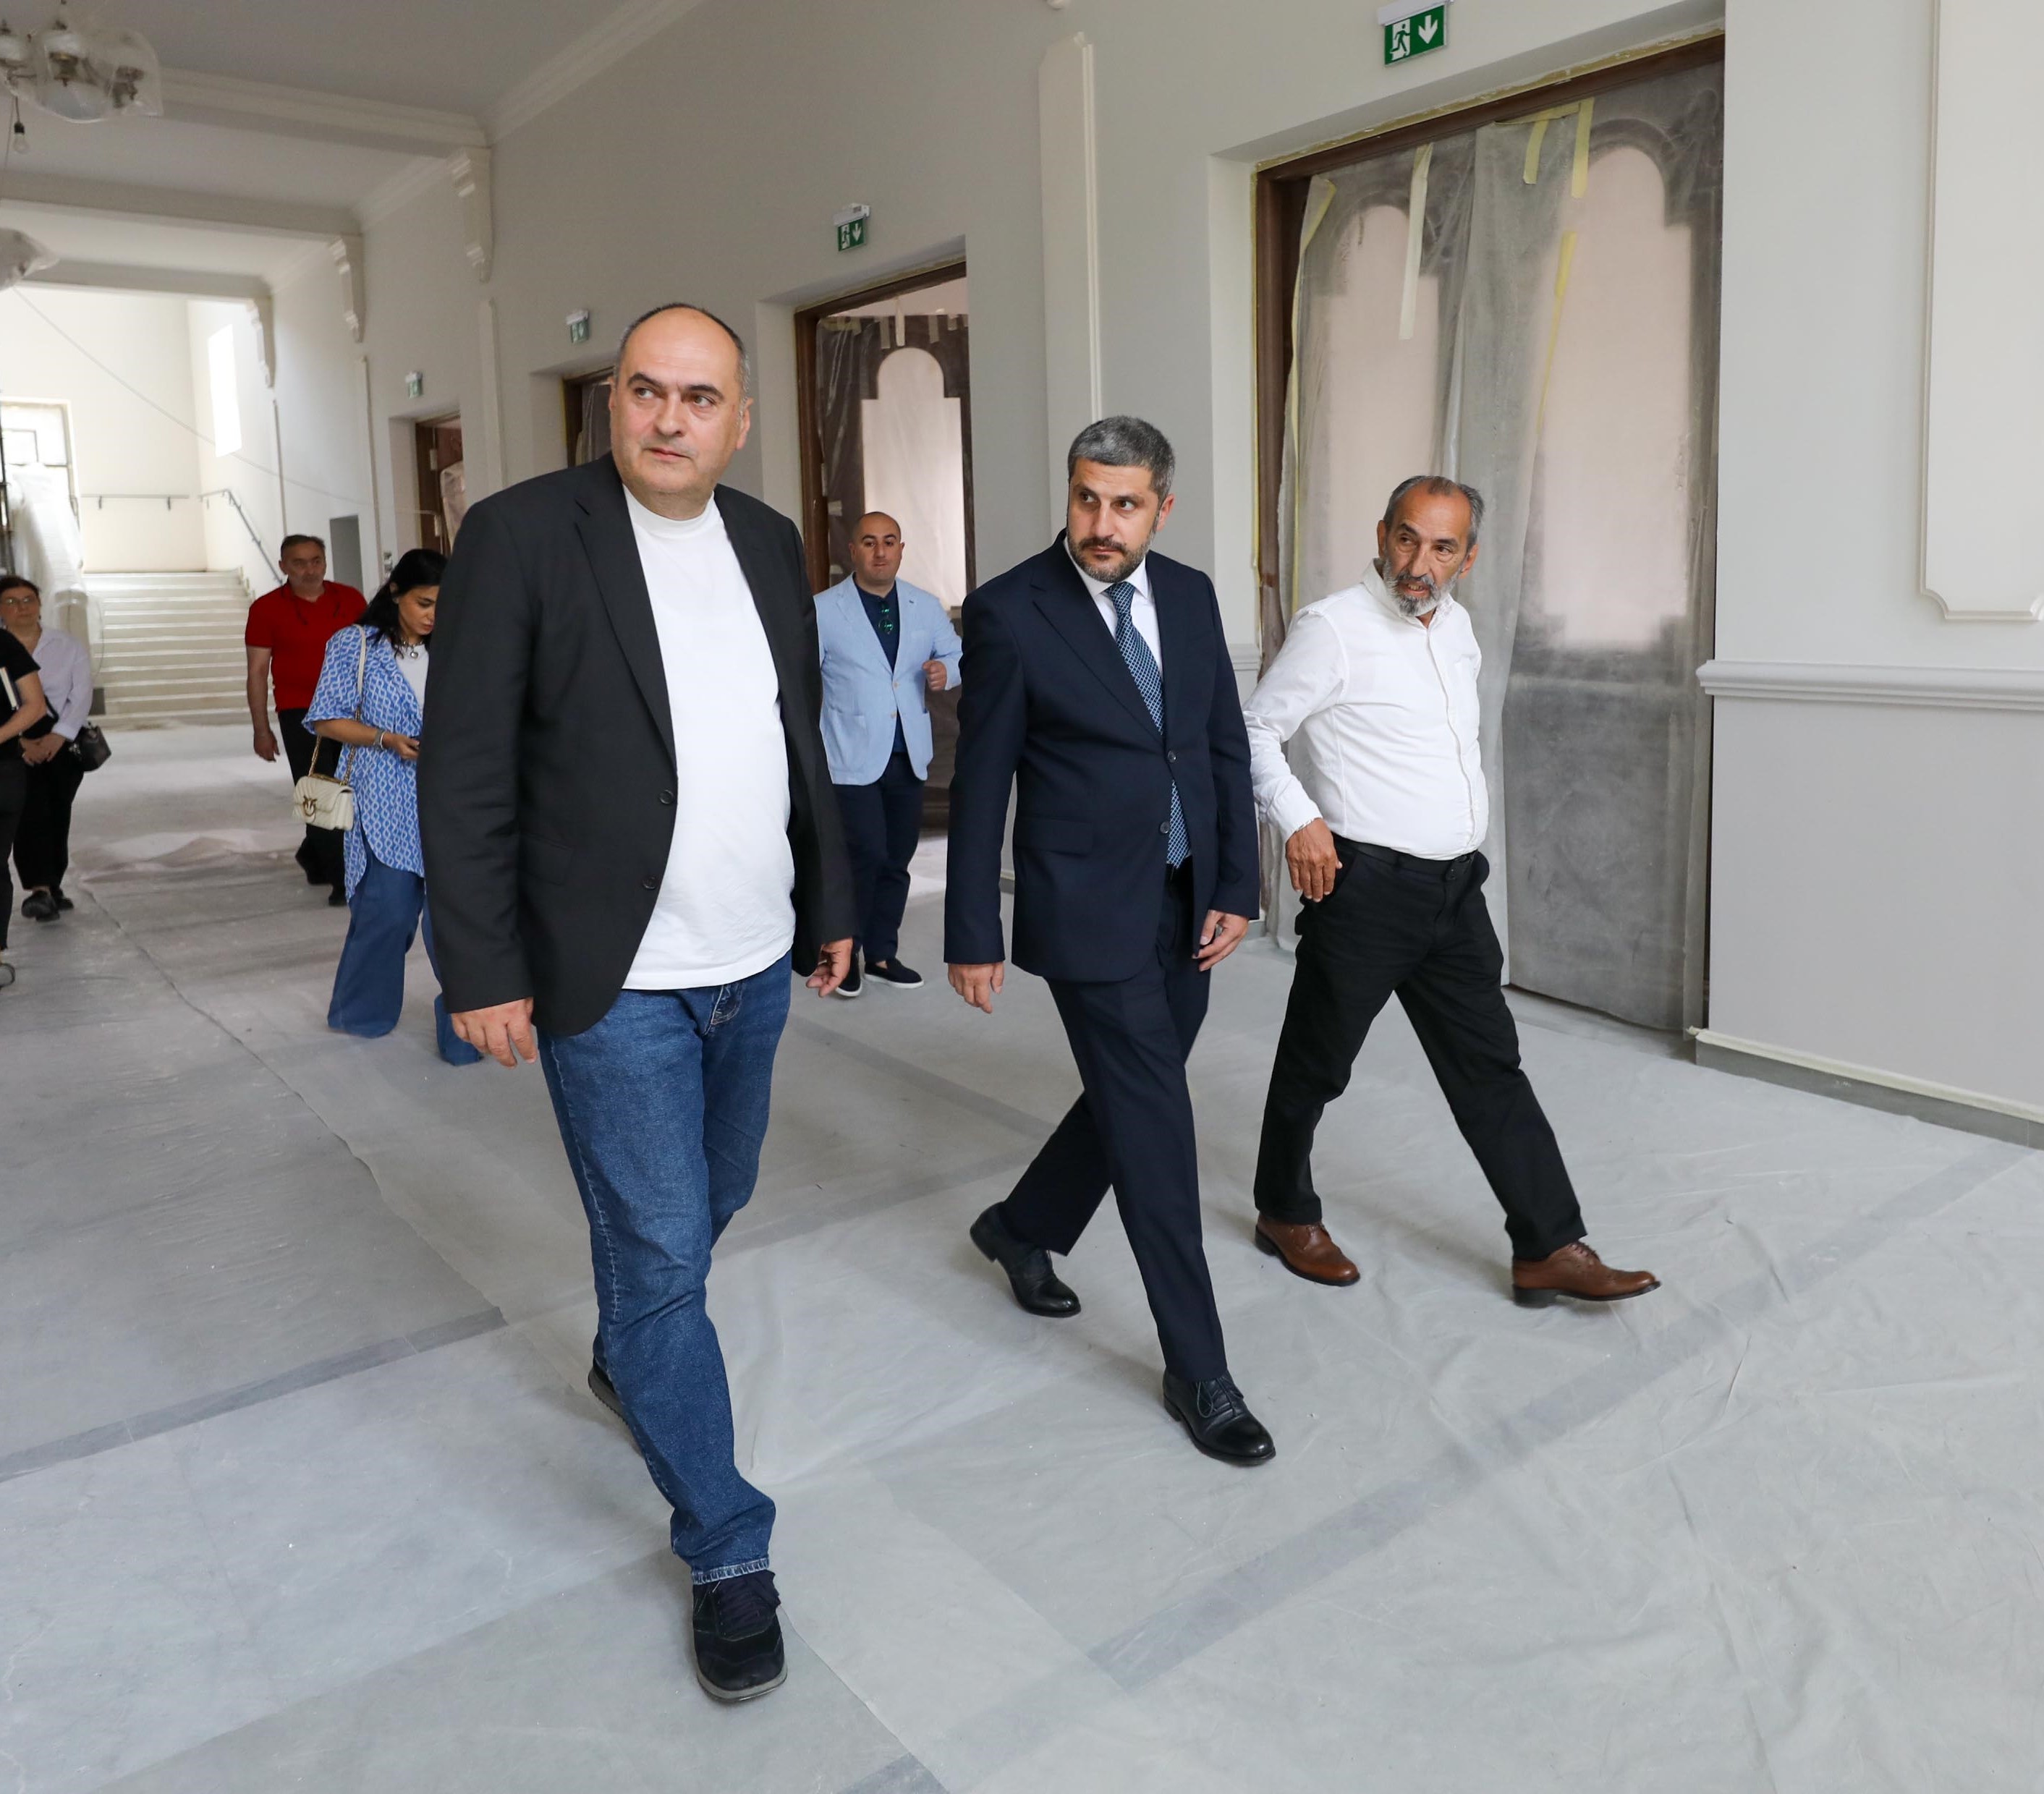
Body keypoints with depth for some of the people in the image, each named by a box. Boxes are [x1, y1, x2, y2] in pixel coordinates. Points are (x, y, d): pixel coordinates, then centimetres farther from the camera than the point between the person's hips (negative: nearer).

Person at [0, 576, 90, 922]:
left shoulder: (69, 646, 7)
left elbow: (82, 695, 0)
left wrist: (58, 736, -14)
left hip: (63, 743, 2)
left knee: (57, 816, 4)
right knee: (30, 812, -16)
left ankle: (52, 889, 16)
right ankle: (38, 890, -23)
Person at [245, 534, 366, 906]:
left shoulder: (350, 599, 6)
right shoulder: (267, 609, 0)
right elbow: (257, 671, 2)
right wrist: (262, 730, -2)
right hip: (300, 716, -3)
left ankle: (314, 857, 30)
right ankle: (342, 880, 2)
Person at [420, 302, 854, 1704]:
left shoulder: (771, 544, 7)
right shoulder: (523, 535, -10)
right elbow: (466, 775, -11)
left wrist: (830, 903, 15)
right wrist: (485, 973, -12)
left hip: (754, 968, 6)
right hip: (616, 985, -6)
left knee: (710, 1206, 22)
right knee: (659, 1251, 2)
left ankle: (625, 1357, 53)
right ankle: (728, 1554, 18)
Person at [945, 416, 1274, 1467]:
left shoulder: (1190, 595, 6)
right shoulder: (1011, 611, -10)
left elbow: (1226, 745, 10)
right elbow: (980, 783, -8)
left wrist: (1236, 887, 3)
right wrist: (970, 935, -6)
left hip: (1187, 906, 6)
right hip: (1088, 910, -6)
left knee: (1131, 1100, 17)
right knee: (1156, 1130, -2)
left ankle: (1023, 1228, 45)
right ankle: (1198, 1373, 12)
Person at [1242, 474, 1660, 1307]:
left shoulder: (1457, 625, 12)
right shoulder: (1332, 627, -11)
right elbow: (1256, 731, -8)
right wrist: (1298, 819, -18)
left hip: (1455, 886, 7)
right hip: (1363, 886, -7)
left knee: (1490, 1067, 8)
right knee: (1317, 1064, 8)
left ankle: (1549, 1251, 14)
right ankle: (1285, 1213, 29)